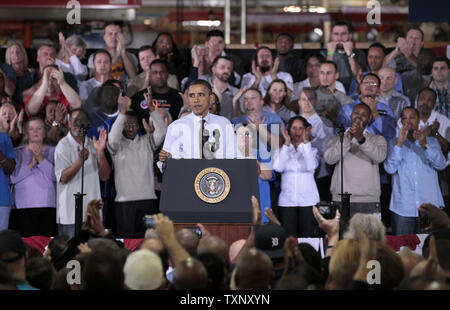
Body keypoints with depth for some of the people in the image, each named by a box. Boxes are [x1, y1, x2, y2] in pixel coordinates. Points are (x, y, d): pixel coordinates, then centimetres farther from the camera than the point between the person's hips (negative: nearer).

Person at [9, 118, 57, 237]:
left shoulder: (53, 151, 11)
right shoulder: (18, 152, 11)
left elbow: (56, 175, -3)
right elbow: (12, 177, -1)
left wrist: (41, 159, -10)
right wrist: (31, 164, -9)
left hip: (48, 205, 1)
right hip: (23, 206, 0)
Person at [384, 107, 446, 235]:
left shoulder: (432, 142, 14)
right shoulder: (394, 143, 12)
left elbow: (441, 164, -3)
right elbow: (390, 168, -4)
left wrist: (425, 145, -18)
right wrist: (399, 143, -14)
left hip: (429, 205, 1)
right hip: (402, 208, 0)